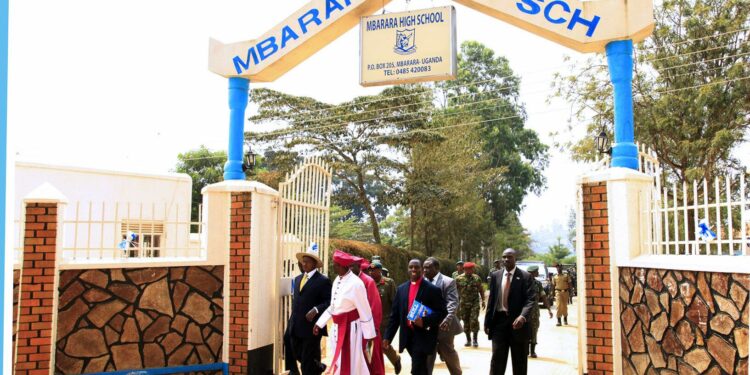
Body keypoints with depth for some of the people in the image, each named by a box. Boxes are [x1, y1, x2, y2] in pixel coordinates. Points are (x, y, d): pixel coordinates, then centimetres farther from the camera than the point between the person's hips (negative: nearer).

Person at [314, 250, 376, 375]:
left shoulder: (355, 283, -21)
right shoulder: (337, 280, 4)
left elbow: (364, 311, -15)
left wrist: (368, 335, -11)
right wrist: (319, 323, 11)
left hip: (351, 328, -8)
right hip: (338, 327, 8)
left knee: (351, 363, 2)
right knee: (340, 362, 21)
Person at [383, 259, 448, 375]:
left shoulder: (432, 289, -7)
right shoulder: (401, 289, 8)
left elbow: (442, 312, -8)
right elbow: (395, 314, 9)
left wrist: (425, 321, -22)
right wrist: (388, 336, 4)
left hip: (423, 337, -5)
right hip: (407, 336, 5)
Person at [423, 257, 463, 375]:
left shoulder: (448, 282, -9)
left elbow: (453, 303, -16)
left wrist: (447, 319, -31)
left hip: (442, 326, -4)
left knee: (449, 354, 11)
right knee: (427, 356, 9)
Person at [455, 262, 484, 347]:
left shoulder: (477, 278, 2)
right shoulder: (459, 279, 0)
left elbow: (481, 290, 9)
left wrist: (483, 300, 4)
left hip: (475, 303, -1)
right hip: (463, 304, 1)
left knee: (474, 320, -9)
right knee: (466, 322, 6)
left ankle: (475, 339, 4)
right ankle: (468, 340, 18)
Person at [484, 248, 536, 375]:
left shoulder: (525, 276, -4)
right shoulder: (495, 276, 8)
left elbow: (531, 299, -12)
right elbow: (491, 300, 10)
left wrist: (523, 316, -29)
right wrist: (487, 322, 6)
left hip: (518, 321, -2)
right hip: (499, 320, 3)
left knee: (519, 361, 9)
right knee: (497, 359, 2)